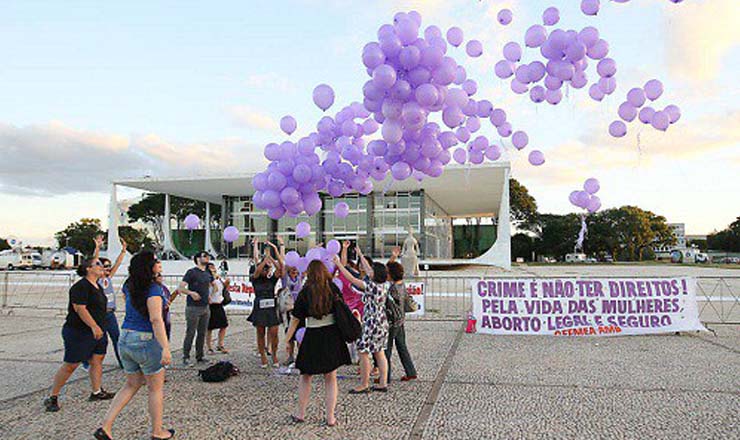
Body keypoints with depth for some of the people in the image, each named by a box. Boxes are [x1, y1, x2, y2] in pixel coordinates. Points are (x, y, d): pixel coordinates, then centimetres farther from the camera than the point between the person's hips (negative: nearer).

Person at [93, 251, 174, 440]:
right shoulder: (153, 289, -19)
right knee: (156, 388, 9)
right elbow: (156, 320, -28)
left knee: (131, 385, 22)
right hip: (146, 341, -7)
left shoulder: (129, 286, 5)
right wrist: (165, 348, -32)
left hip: (125, 339, 8)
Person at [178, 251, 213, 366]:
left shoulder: (208, 273, 13)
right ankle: (186, 358, 6)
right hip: (193, 308, -6)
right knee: (190, 333, -3)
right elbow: (180, 288, -12)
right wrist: (191, 292, -27)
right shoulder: (191, 272, -6)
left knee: (202, 333, 10)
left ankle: (200, 356, 19)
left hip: (205, 308, 6)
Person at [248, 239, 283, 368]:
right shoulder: (255, 279, 1)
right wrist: (265, 258, -23)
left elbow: (280, 267, -11)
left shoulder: (272, 279, 4)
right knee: (261, 334, 6)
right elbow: (256, 272, -21)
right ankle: (263, 357, 16)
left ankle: (274, 355, 13)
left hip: (272, 308, 1)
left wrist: (270, 257, -18)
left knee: (274, 333, -4)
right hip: (259, 308, -1)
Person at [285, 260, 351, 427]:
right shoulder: (333, 288, -2)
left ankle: (301, 414, 23)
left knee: (305, 377, 16)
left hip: (313, 337, -2)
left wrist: (287, 340, 0)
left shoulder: (305, 292, -8)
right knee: (330, 378, 10)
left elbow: (295, 319, -6)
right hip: (332, 336, 2)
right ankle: (330, 418, 12)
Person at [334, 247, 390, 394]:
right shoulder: (383, 285, 3)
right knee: (379, 353, 14)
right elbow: (368, 269, 17)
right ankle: (383, 383, 19)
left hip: (372, 324, -9)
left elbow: (351, 279, -20)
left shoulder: (372, 286, -20)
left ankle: (364, 385, 9)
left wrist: (339, 264, -15)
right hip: (382, 323, 9)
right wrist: (360, 255, 26)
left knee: (363, 353, 1)